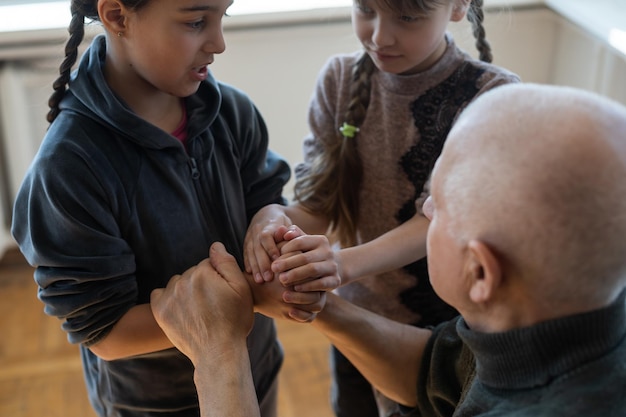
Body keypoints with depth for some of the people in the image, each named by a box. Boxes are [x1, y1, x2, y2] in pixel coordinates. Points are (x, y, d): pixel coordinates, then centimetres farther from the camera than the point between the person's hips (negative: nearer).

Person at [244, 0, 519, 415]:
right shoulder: (339, 79, -8)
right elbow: (317, 206, -9)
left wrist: (346, 263, -46)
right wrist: (275, 217, -33)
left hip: (441, 331, -3)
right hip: (353, 319, 3)